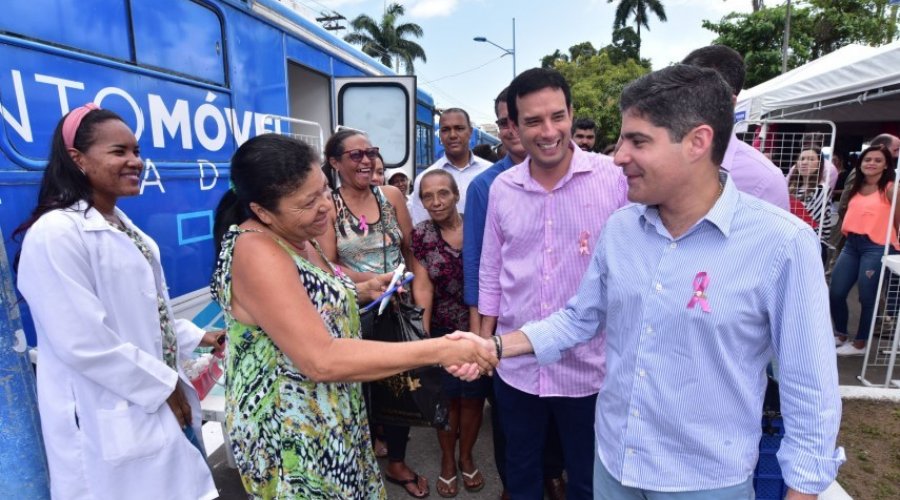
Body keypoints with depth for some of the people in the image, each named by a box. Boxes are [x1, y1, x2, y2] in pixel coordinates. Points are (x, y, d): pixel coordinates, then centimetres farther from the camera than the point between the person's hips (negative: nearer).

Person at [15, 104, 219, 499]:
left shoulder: (121, 225, 9)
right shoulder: (58, 233, -20)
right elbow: (83, 343, -24)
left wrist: (195, 338, 12)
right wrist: (162, 385, -16)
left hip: (159, 401, 9)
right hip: (111, 423, -8)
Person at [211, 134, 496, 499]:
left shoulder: (294, 238, 2)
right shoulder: (257, 253, -26)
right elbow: (322, 361, -33)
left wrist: (361, 291, -1)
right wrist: (439, 350, -32)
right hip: (289, 435, -8)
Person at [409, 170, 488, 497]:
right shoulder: (419, 235, -5)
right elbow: (422, 287, -9)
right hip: (442, 330, 0)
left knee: (473, 396, 13)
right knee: (446, 397, 12)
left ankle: (466, 457, 38)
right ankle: (447, 461, 36)